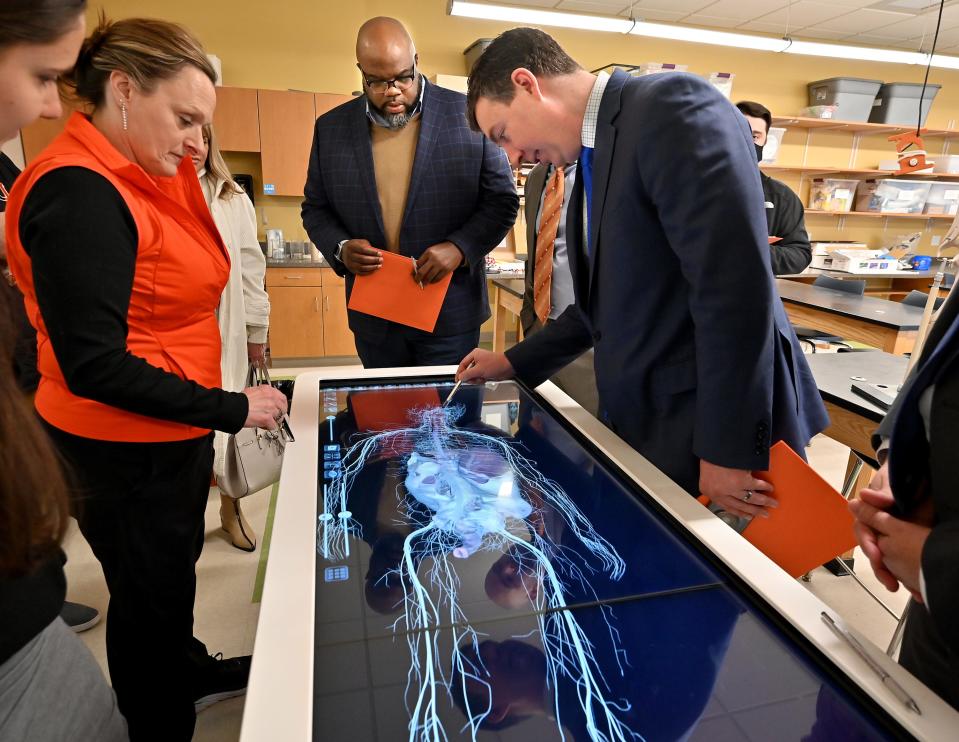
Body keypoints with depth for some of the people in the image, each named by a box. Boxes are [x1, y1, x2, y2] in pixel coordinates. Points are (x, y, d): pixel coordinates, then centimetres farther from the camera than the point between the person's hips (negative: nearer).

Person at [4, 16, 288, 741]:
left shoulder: (136, 180, 6)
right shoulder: (77, 194, -22)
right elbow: (93, 366, -24)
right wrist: (228, 409, -21)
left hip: (172, 436, 9)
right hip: (126, 453, -9)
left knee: (175, 568, 27)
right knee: (151, 593, 12)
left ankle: (188, 671, 53)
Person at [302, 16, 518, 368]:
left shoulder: (468, 115, -4)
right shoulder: (331, 128, 5)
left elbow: (502, 199, -1)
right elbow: (315, 208, 12)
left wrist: (460, 248, -17)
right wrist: (340, 248, -9)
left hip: (450, 314, -2)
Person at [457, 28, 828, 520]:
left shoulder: (672, 107, -16)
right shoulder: (594, 158, 12)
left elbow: (735, 286, -24)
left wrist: (727, 448, -21)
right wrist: (514, 363, 16)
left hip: (703, 425, -8)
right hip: (637, 420, 8)